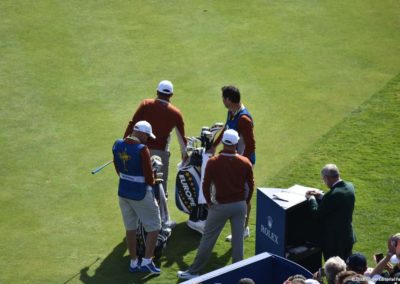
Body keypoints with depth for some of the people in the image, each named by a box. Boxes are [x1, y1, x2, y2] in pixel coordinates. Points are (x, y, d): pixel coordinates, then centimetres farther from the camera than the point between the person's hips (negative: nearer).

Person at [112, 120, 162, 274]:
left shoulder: (117, 145, -3)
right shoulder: (142, 150, -24)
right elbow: (149, 176, -18)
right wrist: (151, 182, 4)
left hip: (123, 191, 7)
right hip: (140, 194, -7)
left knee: (130, 228, 17)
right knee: (154, 227, 9)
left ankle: (133, 262, 26)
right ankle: (147, 261, 7)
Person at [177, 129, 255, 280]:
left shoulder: (213, 162, -12)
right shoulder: (245, 163, -5)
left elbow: (206, 185, -7)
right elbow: (251, 185, 2)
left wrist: (209, 202, 8)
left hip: (220, 206, -2)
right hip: (240, 205, 2)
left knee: (208, 239, 6)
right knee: (238, 239, 10)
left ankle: (194, 271, 14)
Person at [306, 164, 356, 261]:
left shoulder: (332, 195, -28)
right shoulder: (349, 187, -2)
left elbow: (317, 214, -17)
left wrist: (311, 199, -2)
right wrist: (321, 196, 7)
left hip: (333, 240, -8)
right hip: (348, 237, 8)